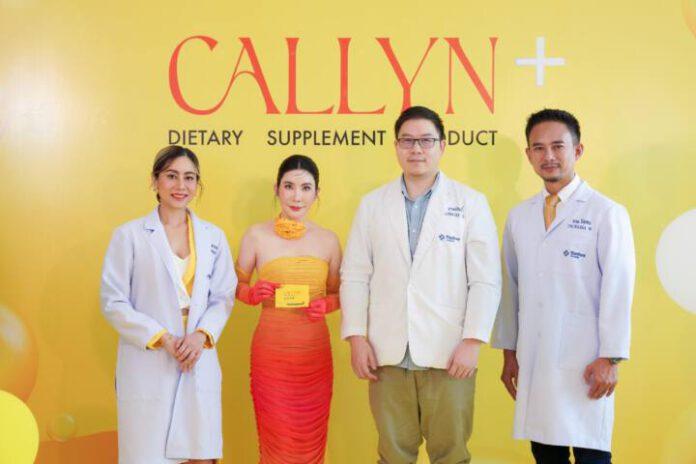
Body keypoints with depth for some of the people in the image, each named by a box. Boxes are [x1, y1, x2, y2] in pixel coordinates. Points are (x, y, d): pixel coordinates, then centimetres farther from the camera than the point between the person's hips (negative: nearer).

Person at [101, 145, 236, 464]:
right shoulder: (129, 235, -2)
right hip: (148, 365, -3)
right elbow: (113, 302, -4)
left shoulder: (213, 237, 9)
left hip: (199, 363, 3)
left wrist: (202, 335, -9)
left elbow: (224, 296, 9)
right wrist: (162, 338, -12)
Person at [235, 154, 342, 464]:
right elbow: (238, 286, 9)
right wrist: (252, 293, -13)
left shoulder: (328, 240, 4)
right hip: (270, 353, -2)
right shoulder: (257, 235, -2)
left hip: (315, 354, 2)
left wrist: (326, 305, -8)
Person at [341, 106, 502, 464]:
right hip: (387, 353, 2)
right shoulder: (373, 204, 9)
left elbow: (485, 280, -2)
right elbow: (355, 276, 7)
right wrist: (357, 338, -1)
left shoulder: (470, 203, 2)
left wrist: (473, 342, -9)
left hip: (448, 354, -2)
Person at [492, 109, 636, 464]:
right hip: (533, 361, 4)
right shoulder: (519, 217, 9)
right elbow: (511, 287, 12)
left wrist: (610, 358, -9)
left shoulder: (606, 213, -5)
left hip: (585, 364, -4)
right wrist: (509, 351, 12)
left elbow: (618, 291, -7)